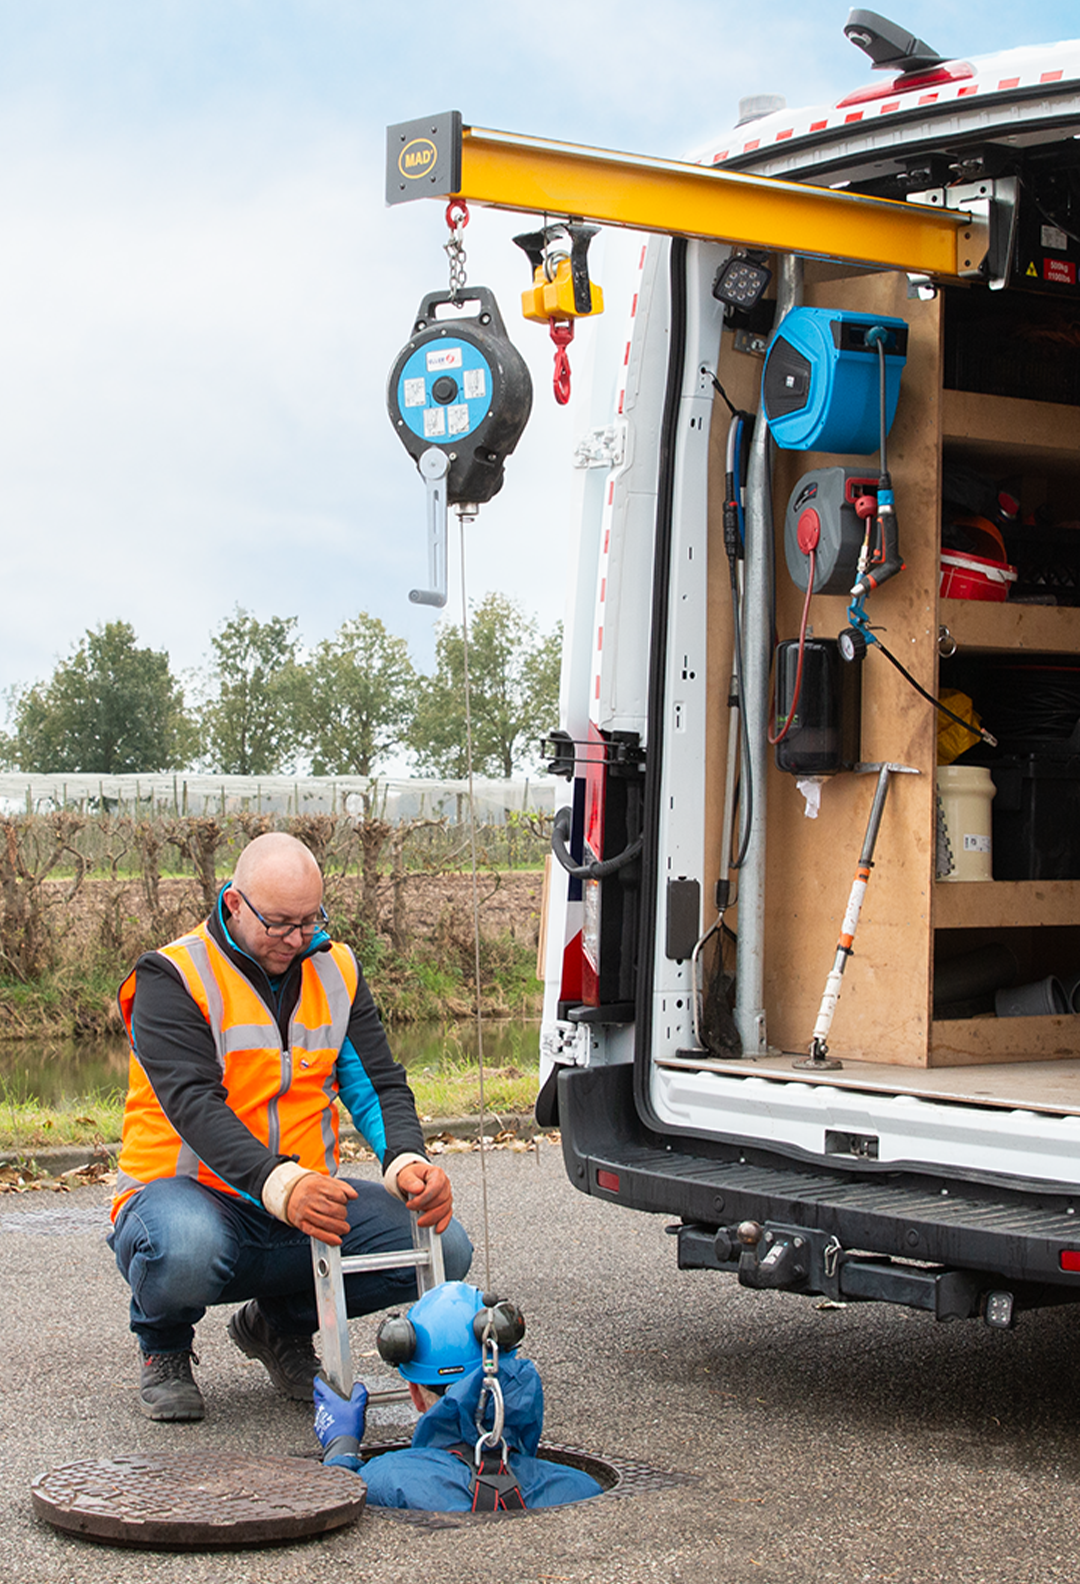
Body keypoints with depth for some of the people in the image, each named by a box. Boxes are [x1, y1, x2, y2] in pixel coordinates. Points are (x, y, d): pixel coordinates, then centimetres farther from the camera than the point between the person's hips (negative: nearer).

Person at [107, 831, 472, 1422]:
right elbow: (194, 1104, -25)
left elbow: (378, 1085, 0)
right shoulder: (172, 978, -10)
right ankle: (164, 1349, -1)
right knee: (184, 1251, -41)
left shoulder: (336, 971, 8)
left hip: (307, 1195, 5)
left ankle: (284, 1326, 10)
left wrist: (407, 1163, -24)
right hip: (192, 1191, -5)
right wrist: (280, 1184, -42)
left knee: (445, 1246, -17)